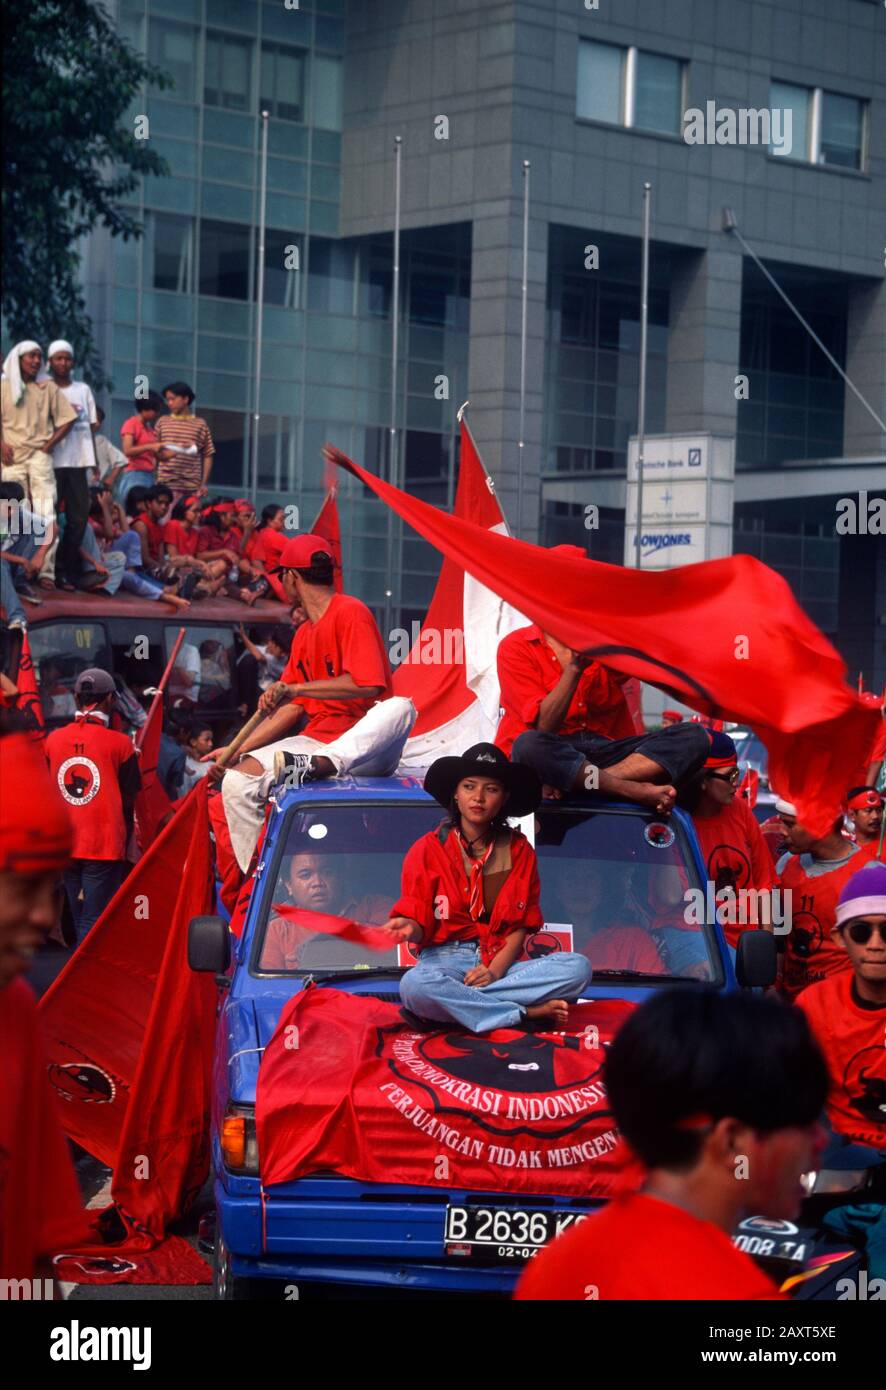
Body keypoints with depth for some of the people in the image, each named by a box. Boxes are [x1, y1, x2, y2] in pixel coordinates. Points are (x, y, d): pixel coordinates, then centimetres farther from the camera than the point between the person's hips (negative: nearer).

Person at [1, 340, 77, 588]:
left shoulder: (48, 388, 9)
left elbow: (68, 419, 8)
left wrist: (49, 445, -1)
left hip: (39, 456, 0)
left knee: (46, 514, -9)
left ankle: (47, 571, -11)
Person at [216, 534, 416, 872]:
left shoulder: (350, 612, -6)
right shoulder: (303, 635, 19)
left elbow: (368, 684, -20)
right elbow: (292, 707, 21)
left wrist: (295, 688, -19)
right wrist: (236, 750, 13)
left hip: (363, 749, -7)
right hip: (316, 740, 7)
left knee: (400, 707, -38)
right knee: (237, 779, -12)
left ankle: (318, 765, -56)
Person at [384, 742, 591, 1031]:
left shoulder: (518, 850, 10)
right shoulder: (427, 849, 3)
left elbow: (522, 924, 5)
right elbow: (420, 926, -1)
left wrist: (496, 970, -13)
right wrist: (409, 928, -27)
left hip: (500, 962, 3)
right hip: (444, 961, -3)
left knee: (578, 966, -24)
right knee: (414, 984, -40)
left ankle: (458, 1002, -26)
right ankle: (527, 1014, -27)